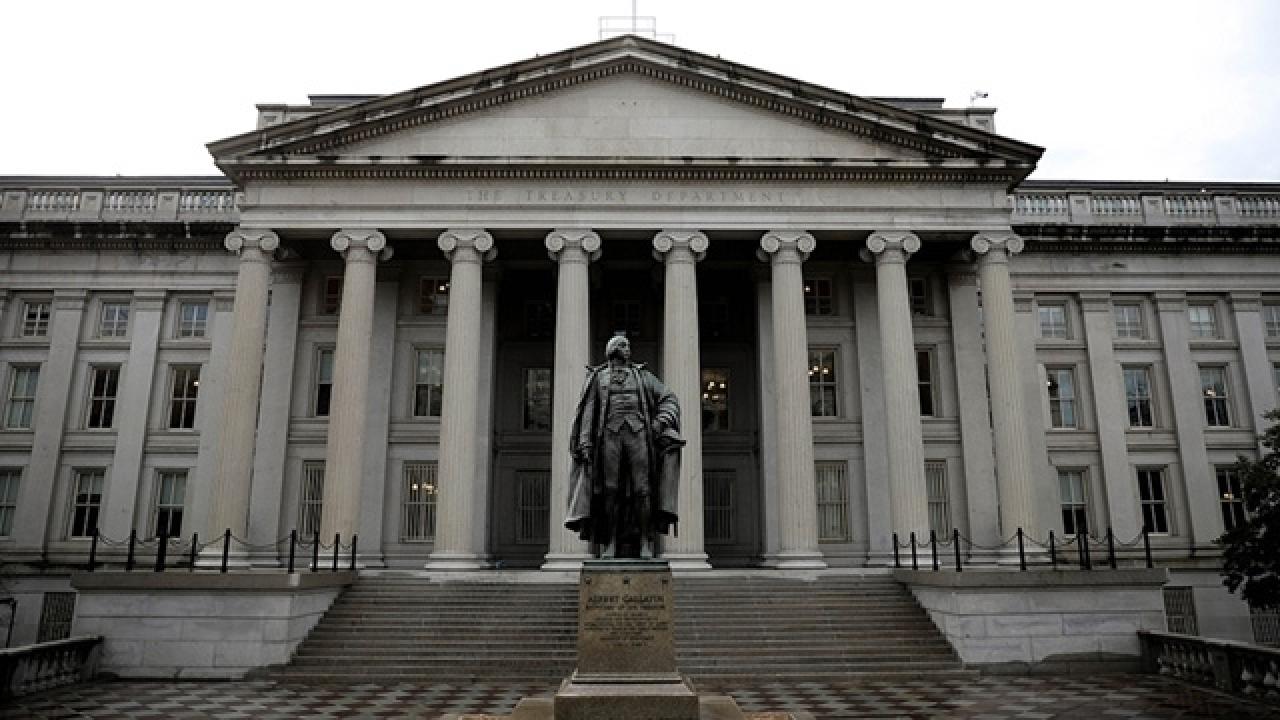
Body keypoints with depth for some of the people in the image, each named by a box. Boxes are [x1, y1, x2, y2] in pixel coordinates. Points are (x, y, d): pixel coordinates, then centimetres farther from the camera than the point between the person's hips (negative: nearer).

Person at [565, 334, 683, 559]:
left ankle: (646, 543, -4)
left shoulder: (642, 375, 19)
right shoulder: (598, 377, 17)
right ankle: (609, 544, 1)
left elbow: (669, 399, 13)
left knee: (642, 489, -7)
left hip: (638, 435, 1)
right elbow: (587, 412, 9)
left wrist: (662, 420, -6)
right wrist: (584, 442, -3)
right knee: (610, 490, -4)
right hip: (610, 435, 0)